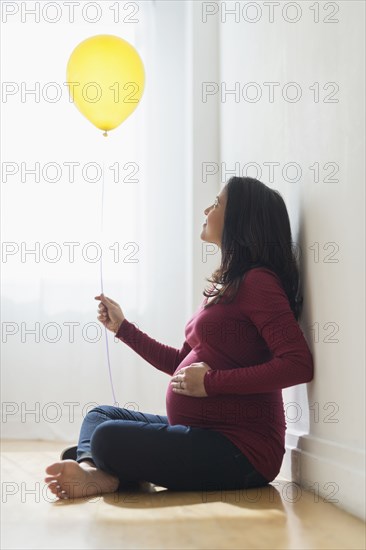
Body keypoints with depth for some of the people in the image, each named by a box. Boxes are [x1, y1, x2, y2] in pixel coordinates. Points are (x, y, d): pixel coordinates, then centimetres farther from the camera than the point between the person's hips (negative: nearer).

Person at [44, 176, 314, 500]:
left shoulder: (258, 281, -13)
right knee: (99, 415, 13)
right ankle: (91, 469, -15)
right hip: (203, 433, 10)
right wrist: (122, 327, 22)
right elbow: (183, 364, 21)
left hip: (241, 448, -10)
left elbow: (300, 364, -24)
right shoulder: (224, 285, 16)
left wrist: (212, 382, -20)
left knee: (109, 438, -26)